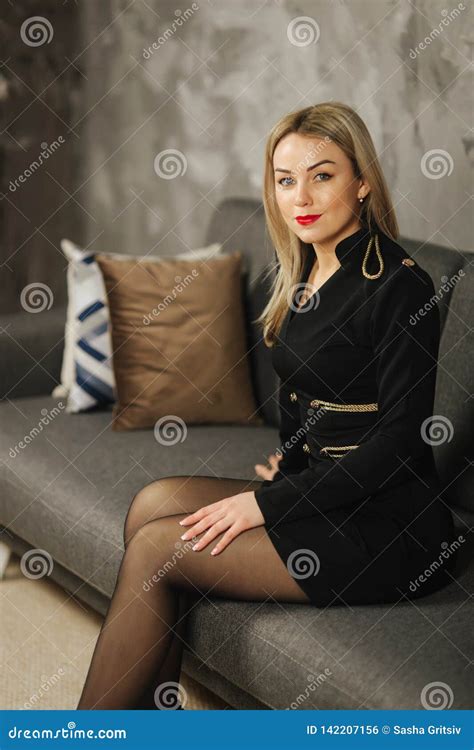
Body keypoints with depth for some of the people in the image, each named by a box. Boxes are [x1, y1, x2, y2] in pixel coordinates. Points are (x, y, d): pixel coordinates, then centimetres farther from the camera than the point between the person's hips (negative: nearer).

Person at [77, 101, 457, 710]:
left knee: (154, 547, -12)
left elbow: (400, 441, -19)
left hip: (388, 525, -8)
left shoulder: (398, 284, -16)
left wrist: (268, 502, -16)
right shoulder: (303, 276, 10)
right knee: (152, 503, -6)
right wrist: (288, 463, 6)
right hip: (325, 494, 8)